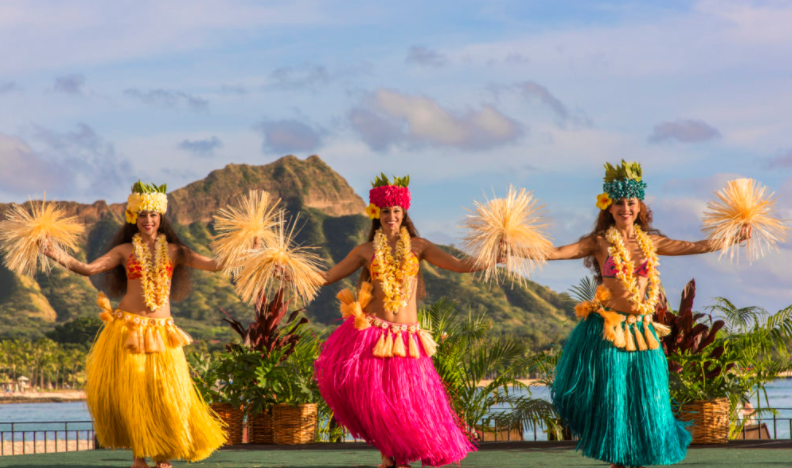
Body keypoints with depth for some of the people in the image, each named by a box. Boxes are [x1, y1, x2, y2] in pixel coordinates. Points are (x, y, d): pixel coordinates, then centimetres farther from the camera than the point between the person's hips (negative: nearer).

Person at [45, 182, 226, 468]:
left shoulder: (174, 250, 8)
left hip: (161, 329, 1)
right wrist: (58, 257, -18)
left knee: (166, 392, -4)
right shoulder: (125, 250, 5)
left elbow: (214, 266, 1)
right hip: (128, 327, -1)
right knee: (128, 392, -4)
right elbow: (87, 269, -2)